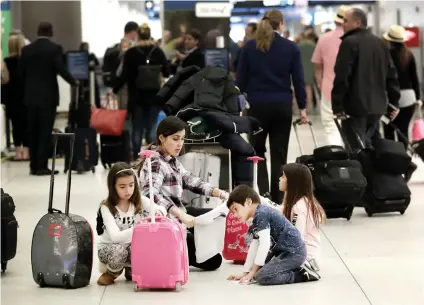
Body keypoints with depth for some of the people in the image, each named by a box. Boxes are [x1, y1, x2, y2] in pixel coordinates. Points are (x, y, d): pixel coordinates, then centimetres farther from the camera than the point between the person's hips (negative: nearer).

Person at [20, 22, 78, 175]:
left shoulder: (26, 49, 5)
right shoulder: (55, 48, -7)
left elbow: (21, 72, 7)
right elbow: (61, 69, -14)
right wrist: (74, 81, 1)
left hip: (31, 96, 4)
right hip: (48, 95, -4)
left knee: (32, 132, 8)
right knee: (45, 132, -2)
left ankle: (34, 166, 9)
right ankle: (42, 166, -6)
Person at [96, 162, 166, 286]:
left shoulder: (140, 202, -8)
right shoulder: (106, 207, -19)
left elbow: (162, 210, -15)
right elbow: (115, 236, -28)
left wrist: (159, 213, -40)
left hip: (132, 245, 3)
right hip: (109, 247, -3)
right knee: (119, 250, -37)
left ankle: (131, 270, 5)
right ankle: (110, 273, -2)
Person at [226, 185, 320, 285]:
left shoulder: (261, 214, -13)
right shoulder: (256, 222, 20)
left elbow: (265, 244, -19)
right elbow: (254, 247, 20)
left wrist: (253, 272, -16)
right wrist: (246, 273, 16)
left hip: (293, 252, -11)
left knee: (262, 277, -23)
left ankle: (302, 274, -10)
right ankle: (298, 268, 12)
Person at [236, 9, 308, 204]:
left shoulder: (249, 47, 0)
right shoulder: (291, 48, -1)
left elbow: (241, 78, 1)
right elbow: (298, 80, 0)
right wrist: (302, 107, 6)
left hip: (257, 105, 0)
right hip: (282, 106, 0)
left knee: (257, 151, 12)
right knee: (279, 154, 7)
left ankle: (263, 194, -8)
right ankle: (277, 201, 8)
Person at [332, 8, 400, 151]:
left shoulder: (349, 42, -9)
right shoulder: (380, 43, 16)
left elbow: (341, 76, -16)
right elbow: (391, 75, 15)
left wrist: (337, 105, -15)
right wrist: (394, 102, 18)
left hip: (355, 106, -7)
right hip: (377, 106, 7)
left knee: (357, 149, -7)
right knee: (371, 147, 14)